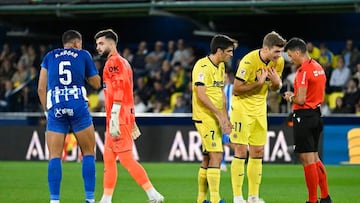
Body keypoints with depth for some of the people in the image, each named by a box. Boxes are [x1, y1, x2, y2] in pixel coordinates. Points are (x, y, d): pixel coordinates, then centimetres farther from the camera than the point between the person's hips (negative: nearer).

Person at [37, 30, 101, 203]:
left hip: (55, 107, 1)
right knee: (88, 153, 9)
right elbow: (96, 84, 21)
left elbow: (41, 88, 12)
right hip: (78, 105, -1)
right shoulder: (84, 55, 14)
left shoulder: (49, 56, 18)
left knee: (54, 156, 3)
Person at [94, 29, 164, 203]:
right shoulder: (123, 63, 20)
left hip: (118, 120, -10)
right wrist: (132, 122, 23)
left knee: (126, 159, -9)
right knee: (108, 159, 11)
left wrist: (114, 120, -22)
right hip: (125, 119, 10)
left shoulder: (114, 63, -10)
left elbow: (118, 94, -19)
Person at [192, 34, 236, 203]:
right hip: (205, 117, -9)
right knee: (216, 155, -13)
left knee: (207, 158, 11)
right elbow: (201, 95, -20)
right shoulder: (203, 66, -14)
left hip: (215, 118, 9)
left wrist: (225, 117, 10)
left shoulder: (220, 66, 14)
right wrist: (219, 114, -21)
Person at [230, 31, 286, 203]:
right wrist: (259, 82, -26)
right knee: (240, 151, -7)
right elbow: (236, 90, -20)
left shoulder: (279, 62, -4)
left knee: (257, 153, 7)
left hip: (260, 108, 6)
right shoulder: (249, 61, -23)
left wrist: (276, 82, -14)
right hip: (242, 106, -6)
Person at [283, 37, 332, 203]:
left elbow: (301, 100, -22)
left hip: (304, 116, -9)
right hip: (316, 115, 9)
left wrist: (290, 98, -1)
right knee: (314, 157, 17)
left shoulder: (303, 71, -17)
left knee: (307, 160, -3)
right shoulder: (318, 68, 12)